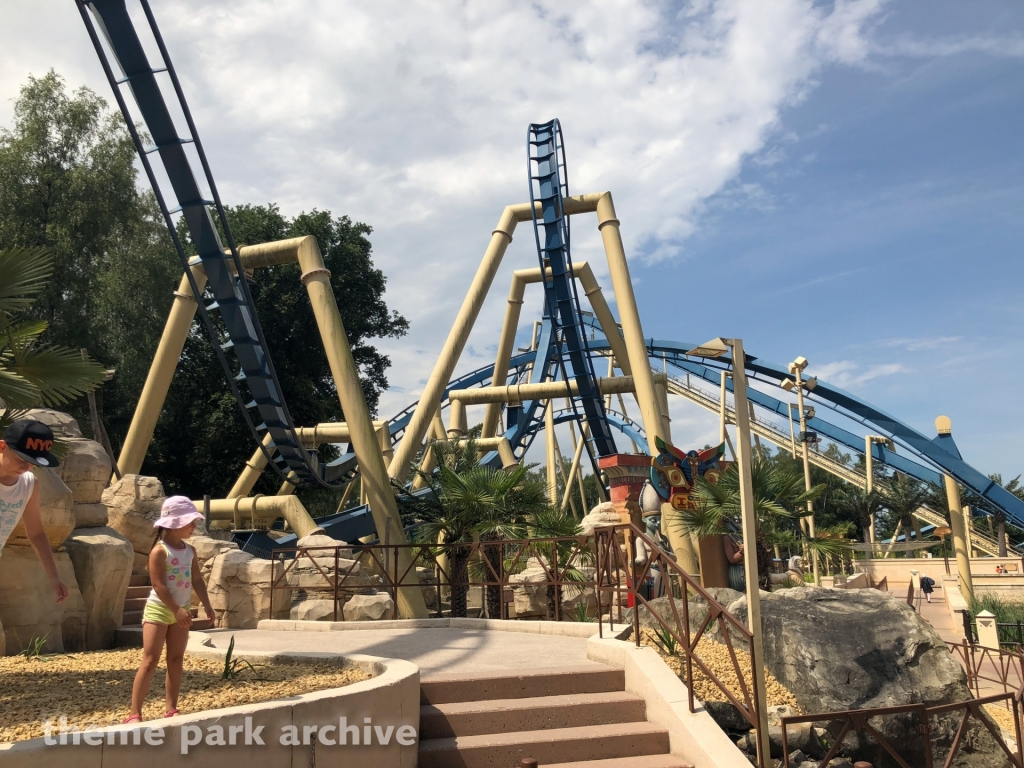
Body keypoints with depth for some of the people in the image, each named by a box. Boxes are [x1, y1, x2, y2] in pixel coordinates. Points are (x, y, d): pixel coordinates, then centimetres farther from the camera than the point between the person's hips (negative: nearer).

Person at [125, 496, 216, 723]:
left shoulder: (190, 551, 6)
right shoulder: (160, 551, -15)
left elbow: (197, 580, 9)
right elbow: (158, 585, -20)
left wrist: (207, 606, 2)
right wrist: (176, 610, -23)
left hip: (181, 611, 7)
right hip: (158, 610, -7)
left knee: (176, 660, 9)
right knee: (150, 662, -7)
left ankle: (172, 710, 15)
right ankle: (134, 713, -3)